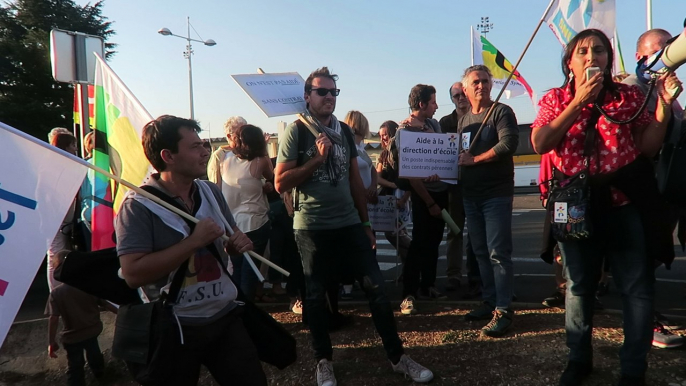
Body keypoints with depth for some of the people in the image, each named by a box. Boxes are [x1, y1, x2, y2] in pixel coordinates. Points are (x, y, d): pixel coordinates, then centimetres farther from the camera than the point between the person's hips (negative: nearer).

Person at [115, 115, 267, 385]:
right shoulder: (138, 206, -15)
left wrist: (239, 244, -8)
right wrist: (193, 242, -24)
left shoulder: (211, 192, 4)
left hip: (226, 317, 5)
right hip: (174, 330, -4)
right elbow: (133, 274, -23)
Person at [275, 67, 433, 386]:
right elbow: (280, 183, -12)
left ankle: (397, 357, 18)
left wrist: (365, 221, 13)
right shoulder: (296, 131, -5)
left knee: (376, 288, 4)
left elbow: (355, 180, 14)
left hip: (349, 224, 4)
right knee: (316, 295, 8)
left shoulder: (345, 131, 10)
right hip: (312, 227, -4)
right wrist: (318, 158, -17)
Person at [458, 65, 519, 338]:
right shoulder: (463, 120, 17)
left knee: (498, 253, -7)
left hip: (497, 194, -7)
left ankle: (503, 310, -1)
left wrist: (475, 159, -14)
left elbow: (509, 143, -19)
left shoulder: (501, 111, -3)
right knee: (481, 252, 10)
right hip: (470, 195, 7)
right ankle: (489, 302, 20)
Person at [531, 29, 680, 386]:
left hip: (624, 202, 0)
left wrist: (664, 104, -11)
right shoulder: (554, 99, 4)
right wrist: (578, 102, -16)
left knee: (636, 287, 3)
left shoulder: (629, 96, 3)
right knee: (578, 286, 13)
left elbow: (649, 147, 1)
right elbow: (540, 144, -13)